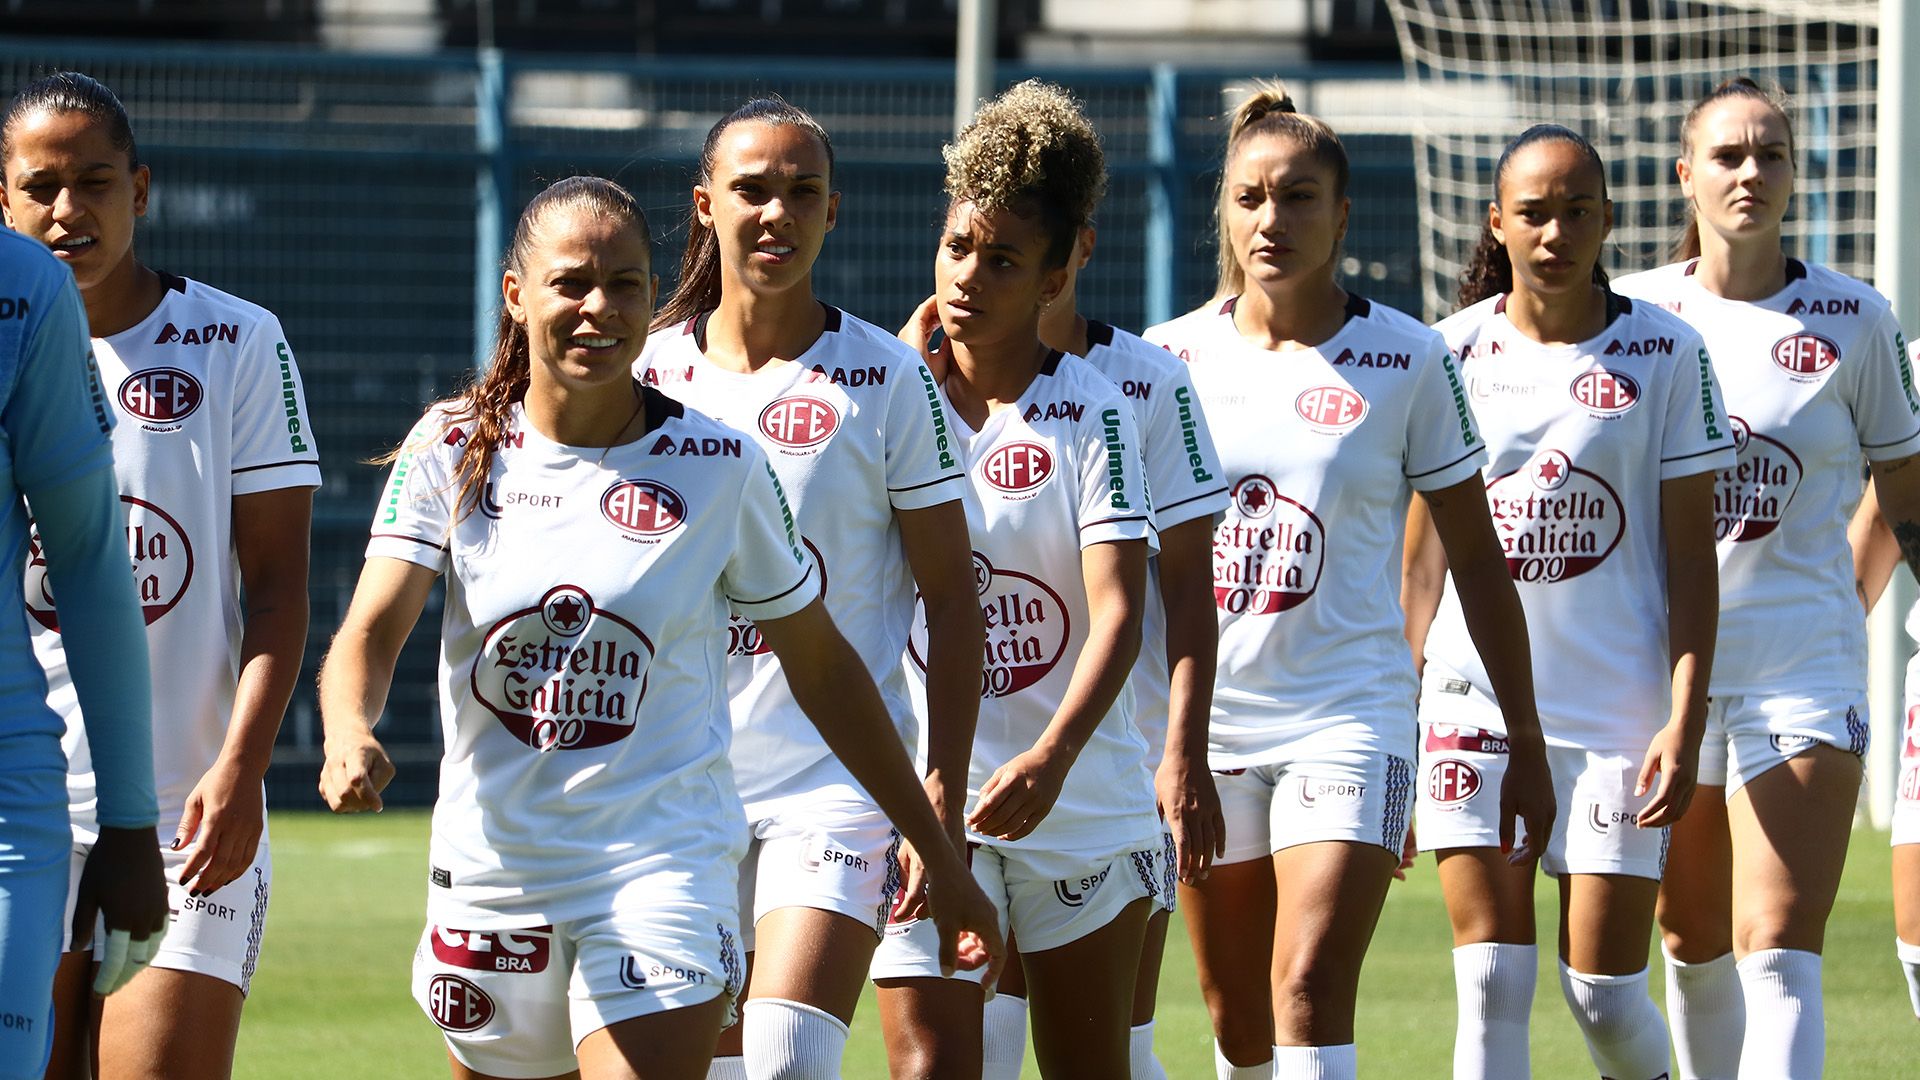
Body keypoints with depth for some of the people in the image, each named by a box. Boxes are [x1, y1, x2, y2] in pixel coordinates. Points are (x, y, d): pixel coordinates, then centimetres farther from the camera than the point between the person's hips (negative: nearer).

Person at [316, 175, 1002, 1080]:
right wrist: (350, 735, -34)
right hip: (490, 864, 2)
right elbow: (368, 635, -10)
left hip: (663, 863, -2)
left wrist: (936, 855, 9)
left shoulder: (719, 466, -2)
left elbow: (821, 666, 7)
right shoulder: (452, 451, -1)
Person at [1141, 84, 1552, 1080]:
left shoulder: (1406, 362, -1)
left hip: (1349, 716, -3)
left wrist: (1526, 744, 5)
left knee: (1309, 990, -18)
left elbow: (1477, 560, 4)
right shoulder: (1171, 357, 3)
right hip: (1203, 722, 3)